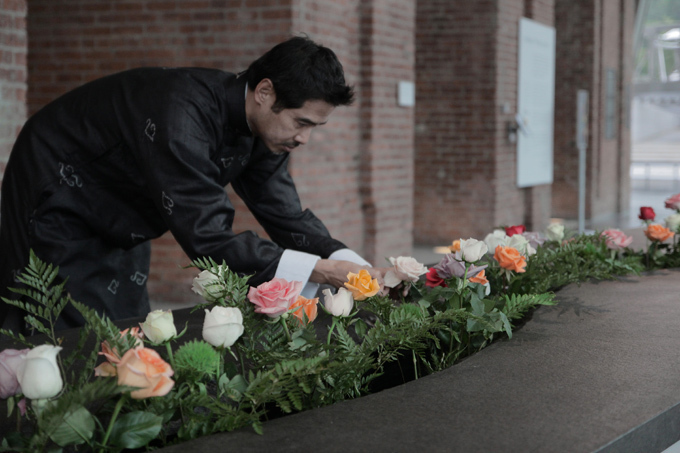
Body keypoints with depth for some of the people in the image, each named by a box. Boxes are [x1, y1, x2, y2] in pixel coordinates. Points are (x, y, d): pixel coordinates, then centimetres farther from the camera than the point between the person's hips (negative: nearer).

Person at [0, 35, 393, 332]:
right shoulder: (183, 116, -39)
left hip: (121, 226, 8)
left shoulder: (265, 127, -11)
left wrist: (359, 267, -21)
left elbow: (286, 216, -6)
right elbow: (207, 238, -41)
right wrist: (320, 270, -41)